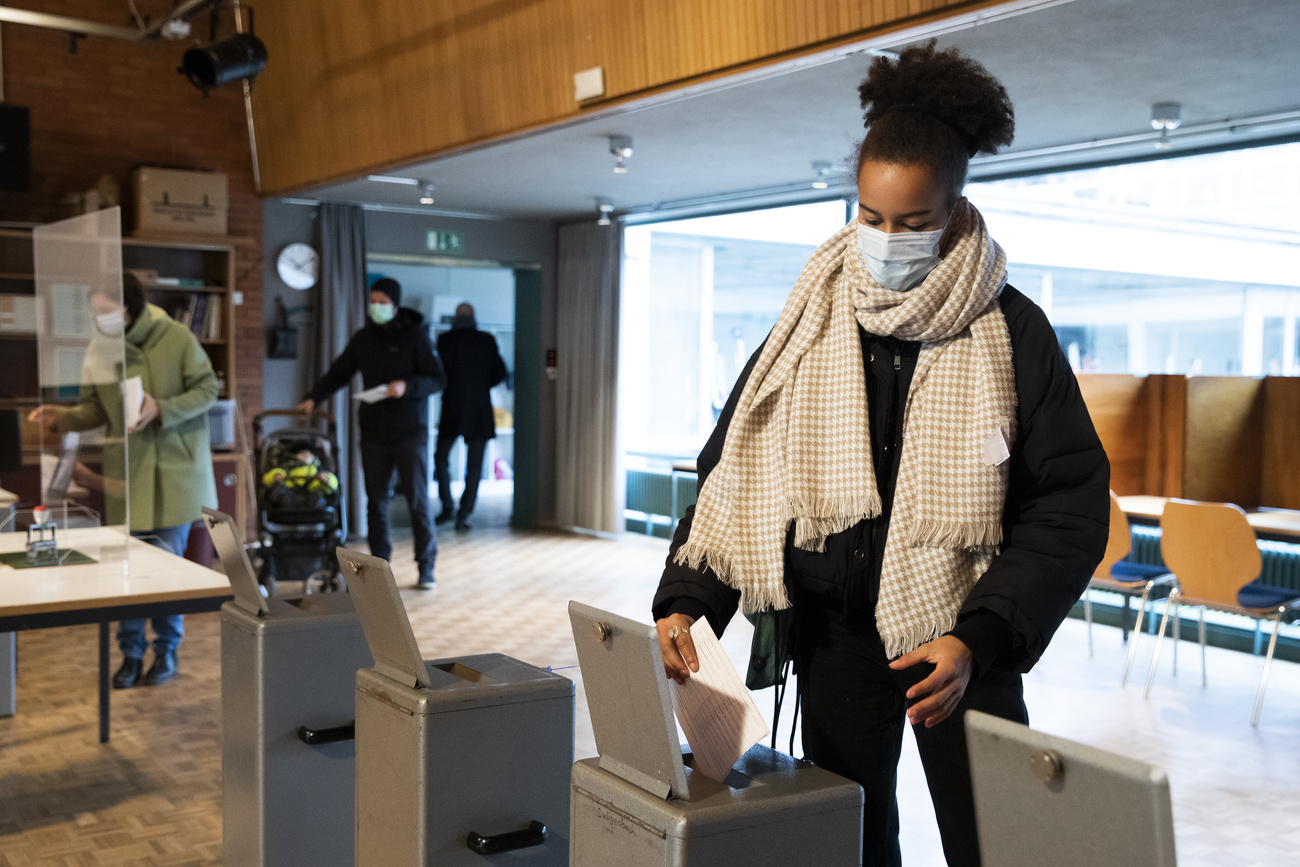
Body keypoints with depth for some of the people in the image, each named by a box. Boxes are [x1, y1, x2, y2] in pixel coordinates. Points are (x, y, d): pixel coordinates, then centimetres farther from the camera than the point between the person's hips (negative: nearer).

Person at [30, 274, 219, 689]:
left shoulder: (177, 338, -10)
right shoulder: (98, 350, 2)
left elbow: (207, 390, -6)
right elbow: (95, 408, 9)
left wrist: (161, 410, -19)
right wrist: (63, 417, -10)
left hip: (174, 471, -3)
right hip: (126, 472, 4)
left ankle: (167, 649, 19)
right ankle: (131, 652, 20)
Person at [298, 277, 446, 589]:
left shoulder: (415, 335, -4)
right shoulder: (364, 338, 10)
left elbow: (437, 379, -6)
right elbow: (338, 373, 15)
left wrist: (407, 386, -22)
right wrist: (313, 398, 3)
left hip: (410, 431, -4)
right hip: (374, 432, 4)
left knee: (418, 500, -4)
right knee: (376, 502, 6)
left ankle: (426, 567, 6)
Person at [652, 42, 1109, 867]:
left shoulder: (1010, 331, -7)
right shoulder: (813, 325, 1)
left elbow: (1072, 503, -8)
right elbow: (734, 467, 2)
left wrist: (979, 639, -18)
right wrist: (686, 599, -10)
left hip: (961, 642, -2)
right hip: (835, 636, 2)